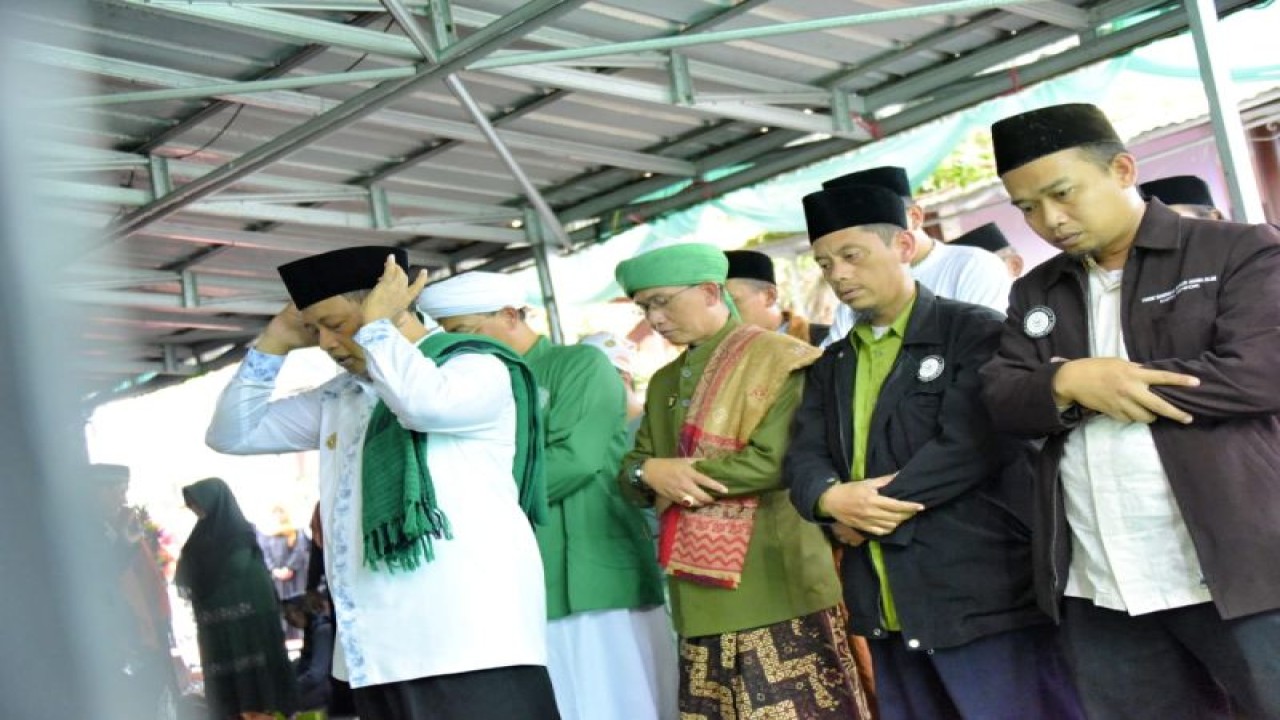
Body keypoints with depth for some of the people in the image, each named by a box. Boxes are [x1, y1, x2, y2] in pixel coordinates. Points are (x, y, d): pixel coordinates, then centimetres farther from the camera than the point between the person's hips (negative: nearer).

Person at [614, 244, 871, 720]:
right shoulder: (664, 383, 19)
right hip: (702, 600, 6)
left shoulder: (777, 360, -4)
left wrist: (675, 474, -9)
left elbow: (774, 461, -15)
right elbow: (631, 469, 16)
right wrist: (648, 473, -9)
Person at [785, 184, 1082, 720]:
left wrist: (865, 514, -11)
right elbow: (803, 457, 7)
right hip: (887, 608, 7)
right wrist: (832, 499, -16)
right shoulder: (831, 366, 18)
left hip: (982, 595, -6)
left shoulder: (974, 333, -4)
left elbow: (968, 445, -16)